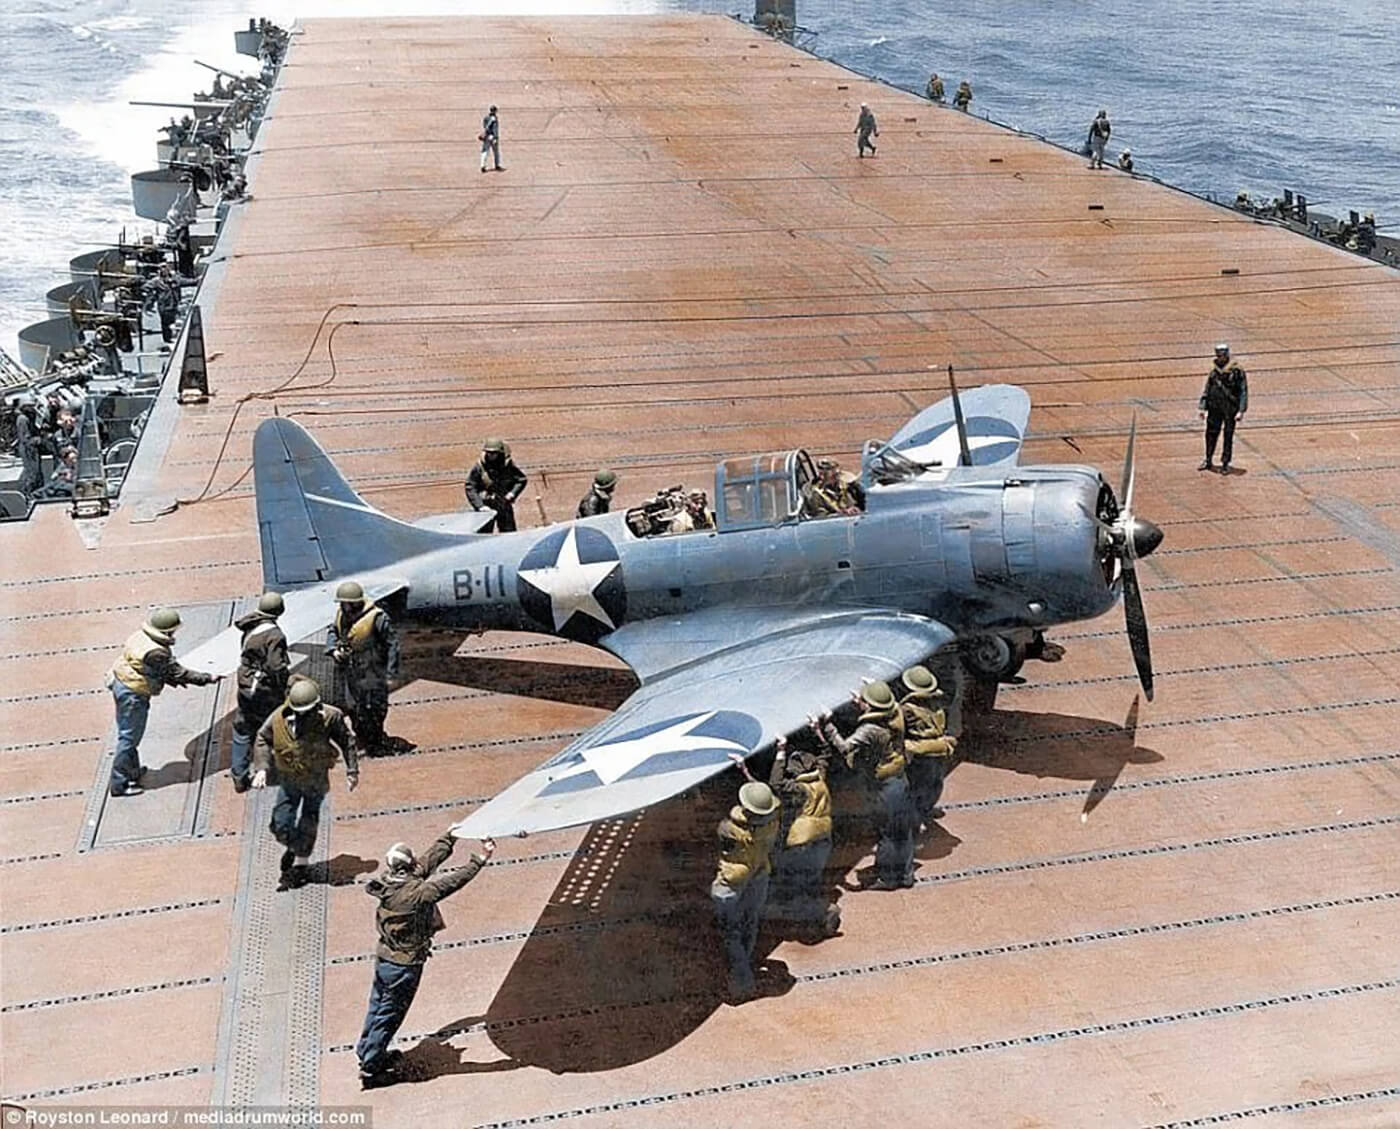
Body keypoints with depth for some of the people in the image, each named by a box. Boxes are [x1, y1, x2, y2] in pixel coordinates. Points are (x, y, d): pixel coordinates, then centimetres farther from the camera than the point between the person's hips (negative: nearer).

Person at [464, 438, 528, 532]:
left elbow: (522, 479, 9)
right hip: (486, 507, -2)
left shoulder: (508, 466, -3)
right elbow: (470, 488, -10)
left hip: (505, 506, 2)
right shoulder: (479, 467, -9)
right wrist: (480, 506, -19)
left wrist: (513, 493, -9)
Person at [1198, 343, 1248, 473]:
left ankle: (1225, 464, 13)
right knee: (1211, 434, 9)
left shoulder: (1236, 371, -10)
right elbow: (1206, 390, 12)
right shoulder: (1213, 370, 6)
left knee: (1228, 437, 4)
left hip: (1230, 409, -5)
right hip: (1215, 409, 5)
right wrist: (1203, 408, 7)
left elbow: (1243, 392, -10)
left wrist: (1241, 411, -15)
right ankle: (1208, 461, 23)